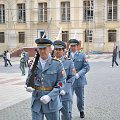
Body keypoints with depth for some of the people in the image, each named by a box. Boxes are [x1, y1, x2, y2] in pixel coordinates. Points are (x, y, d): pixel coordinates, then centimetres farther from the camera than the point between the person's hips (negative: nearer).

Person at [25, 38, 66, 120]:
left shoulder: (57, 64, -6)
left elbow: (61, 82, -9)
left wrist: (50, 96, -20)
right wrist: (29, 87, -11)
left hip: (51, 100, -2)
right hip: (36, 101, 2)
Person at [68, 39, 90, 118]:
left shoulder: (82, 56, 3)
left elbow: (87, 67, -4)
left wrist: (78, 74, -17)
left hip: (79, 80, 0)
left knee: (80, 97, 13)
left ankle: (81, 111, 34)